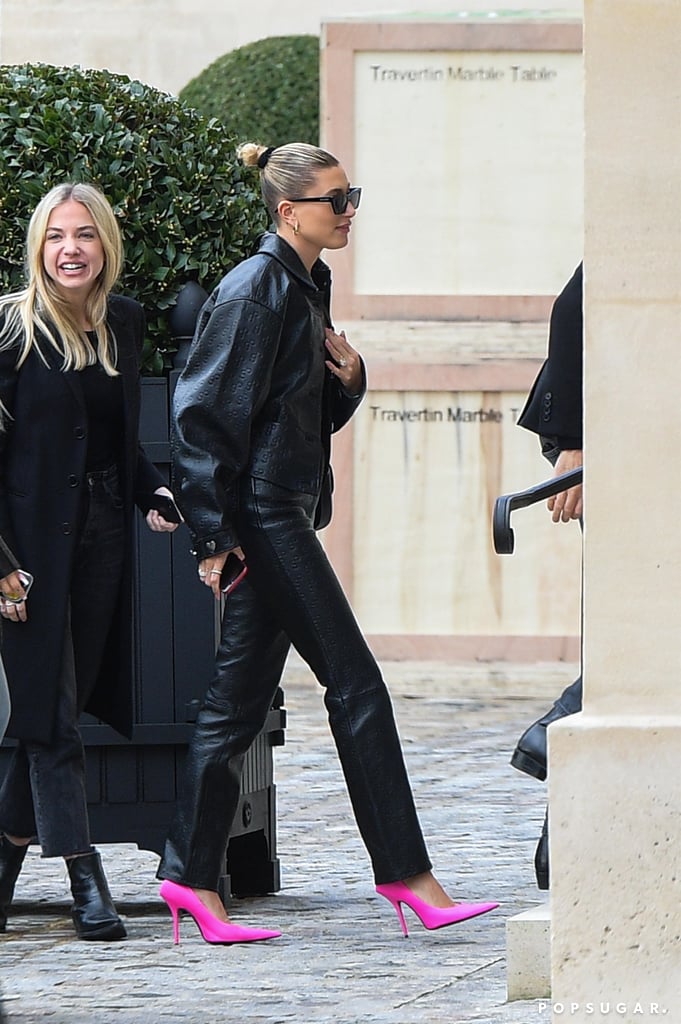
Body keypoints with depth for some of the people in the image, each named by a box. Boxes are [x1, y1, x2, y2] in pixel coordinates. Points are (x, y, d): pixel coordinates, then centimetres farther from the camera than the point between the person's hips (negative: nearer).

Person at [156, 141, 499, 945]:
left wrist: (347, 378, 3)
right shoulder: (255, 290, -13)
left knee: (240, 697, 8)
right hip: (262, 515, -10)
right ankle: (404, 873, -5)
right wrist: (215, 533, -18)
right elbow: (203, 410, -16)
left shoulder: (304, 287, 16)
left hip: (285, 517, 10)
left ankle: (192, 879, 9)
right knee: (355, 684, -8)